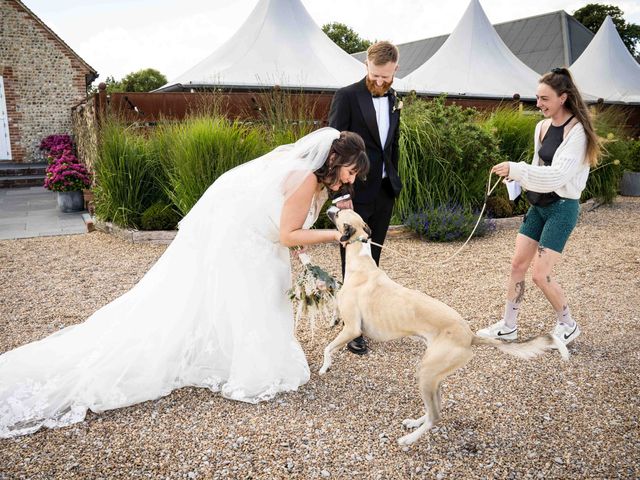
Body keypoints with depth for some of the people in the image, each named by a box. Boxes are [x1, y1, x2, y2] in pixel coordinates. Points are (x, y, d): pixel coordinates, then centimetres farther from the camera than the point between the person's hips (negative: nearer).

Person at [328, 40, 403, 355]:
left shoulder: (393, 99, 10)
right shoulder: (347, 96, -10)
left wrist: (394, 181, 14)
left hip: (385, 192, 6)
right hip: (355, 193, -6)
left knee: (372, 258, 15)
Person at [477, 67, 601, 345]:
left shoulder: (577, 130, -15)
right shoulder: (542, 126, 7)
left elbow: (558, 174, -25)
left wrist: (517, 169, -30)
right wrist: (518, 177, -2)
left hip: (562, 207, -7)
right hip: (538, 205, 7)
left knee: (541, 275, -7)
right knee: (518, 264, 7)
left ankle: (567, 326, 18)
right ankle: (508, 326, 19)